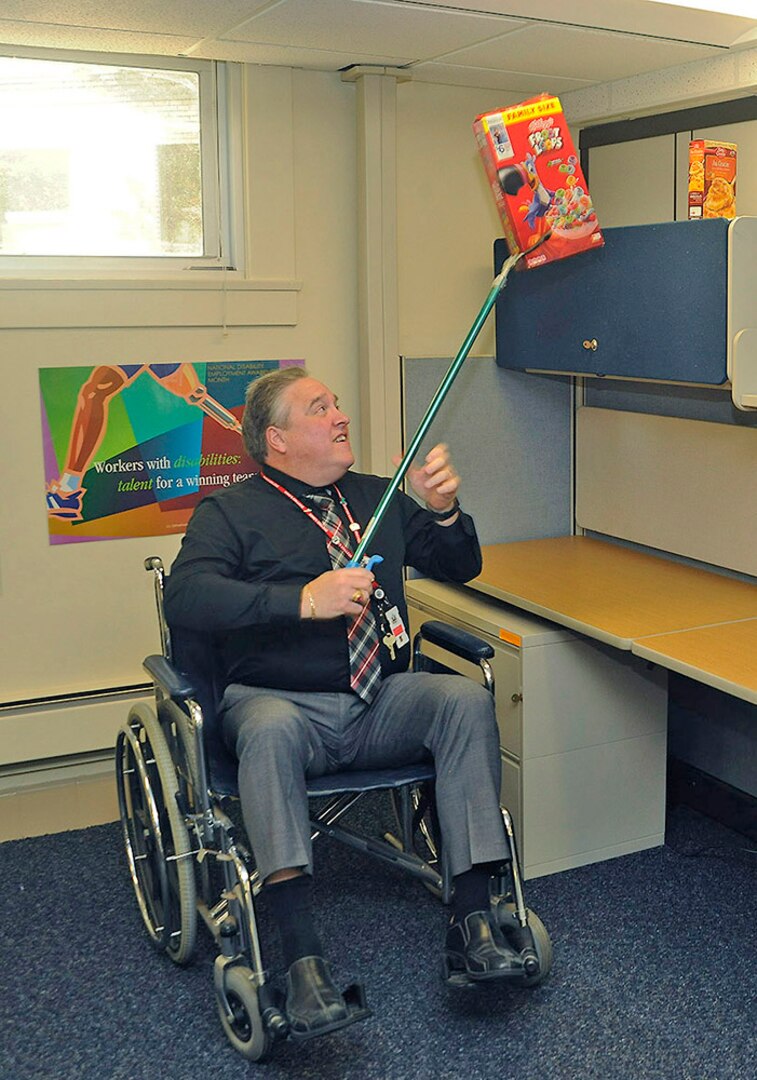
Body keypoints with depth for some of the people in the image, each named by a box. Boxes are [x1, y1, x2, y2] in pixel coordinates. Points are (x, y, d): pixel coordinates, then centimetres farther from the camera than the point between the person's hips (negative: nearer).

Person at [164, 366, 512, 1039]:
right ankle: (303, 959, -40)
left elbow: (461, 567, 19)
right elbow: (185, 597, -15)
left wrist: (445, 509, -3)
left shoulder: (378, 498, 18)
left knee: (467, 699, -25)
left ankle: (472, 920, -25)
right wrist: (304, 600, -25)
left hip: (384, 704, 4)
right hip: (280, 701, -3)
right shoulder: (229, 513, 4)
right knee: (269, 726, -37)